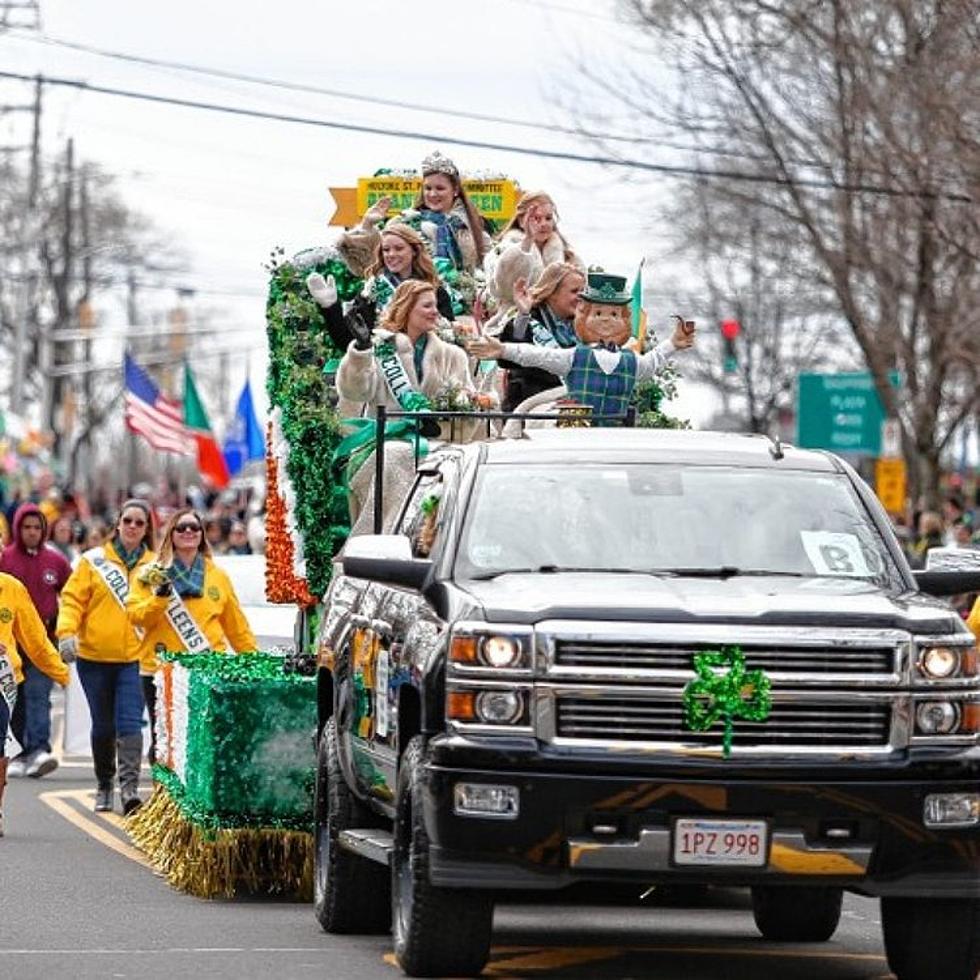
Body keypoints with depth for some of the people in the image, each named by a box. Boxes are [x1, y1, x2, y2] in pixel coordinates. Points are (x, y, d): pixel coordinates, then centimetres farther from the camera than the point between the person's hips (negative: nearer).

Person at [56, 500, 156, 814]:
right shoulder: (94, 560, 5)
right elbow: (73, 599, 0)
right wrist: (67, 632, -14)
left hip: (134, 658, -1)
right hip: (94, 656, 1)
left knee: (129, 722, -14)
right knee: (102, 726, 9)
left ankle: (129, 786, -18)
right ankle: (104, 786, 24)